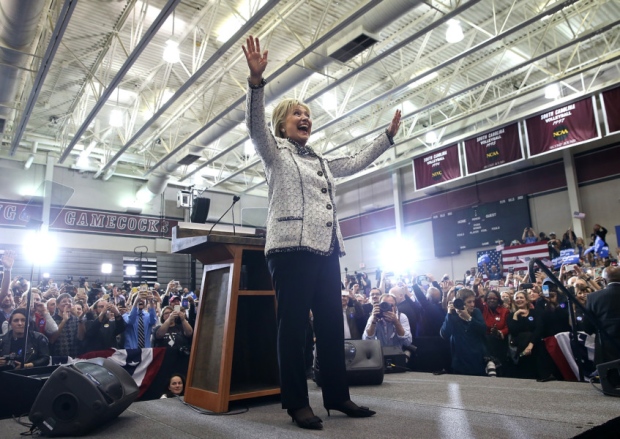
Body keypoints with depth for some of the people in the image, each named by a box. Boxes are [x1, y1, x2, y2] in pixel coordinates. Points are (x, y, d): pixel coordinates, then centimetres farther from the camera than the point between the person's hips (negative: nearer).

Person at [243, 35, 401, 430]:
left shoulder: (320, 161, 27)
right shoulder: (275, 152, 7)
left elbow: (357, 163, 33)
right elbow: (255, 124, -10)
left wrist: (388, 136, 34)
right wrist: (257, 80, -24)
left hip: (326, 249, 7)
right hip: (292, 248, -7)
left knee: (332, 325, 8)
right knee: (293, 326, -3)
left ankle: (337, 396, 19)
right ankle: (297, 403, 6)